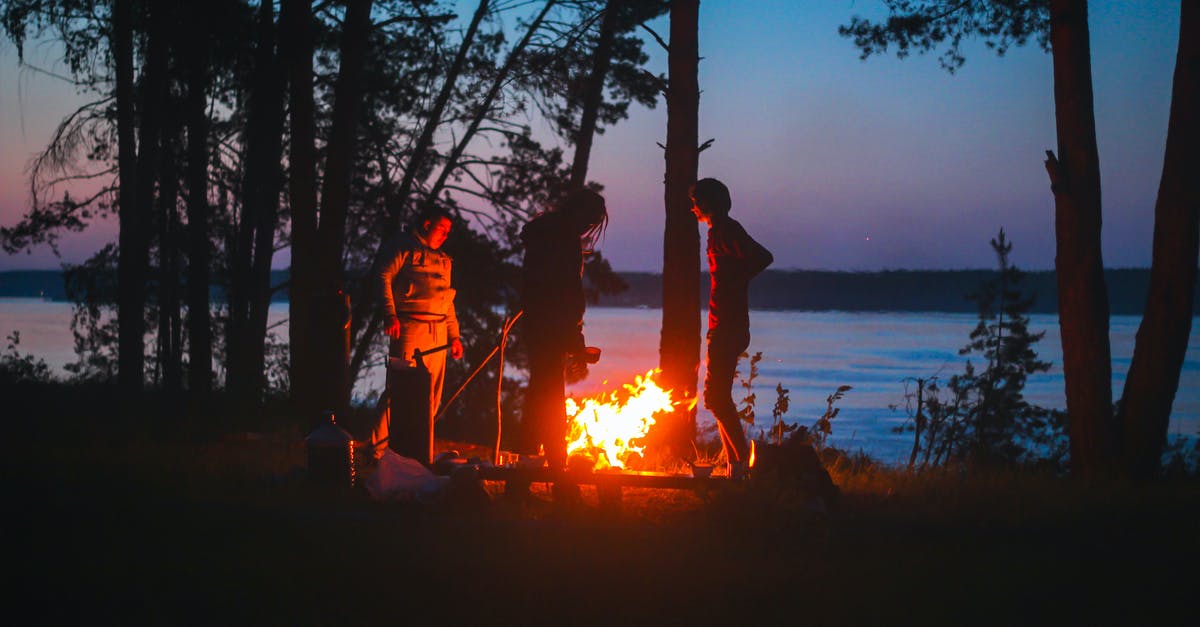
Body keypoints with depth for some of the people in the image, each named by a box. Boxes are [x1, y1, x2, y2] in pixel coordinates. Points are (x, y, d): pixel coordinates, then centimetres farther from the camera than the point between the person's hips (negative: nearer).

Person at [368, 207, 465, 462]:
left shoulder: (443, 259, 25)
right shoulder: (404, 247, 4)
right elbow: (383, 276, -7)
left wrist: (454, 335, 19)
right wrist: (390, 315, -17)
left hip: (438, 332, 7)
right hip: (410, 326, -7)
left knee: (431, 397, 6)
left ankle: (423, 457, 12)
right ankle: (377, 451, -8)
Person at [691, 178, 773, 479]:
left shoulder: (727, 231, -11)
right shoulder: (719, 231, 18)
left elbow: (763, 257, -22)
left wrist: (736, 283, -14)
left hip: (728, 327, -11)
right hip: (722, 327, 11)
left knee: (716, 397, -12)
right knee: (719, 397, 12)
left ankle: (742, 458, -12)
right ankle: (735, 465, 15)